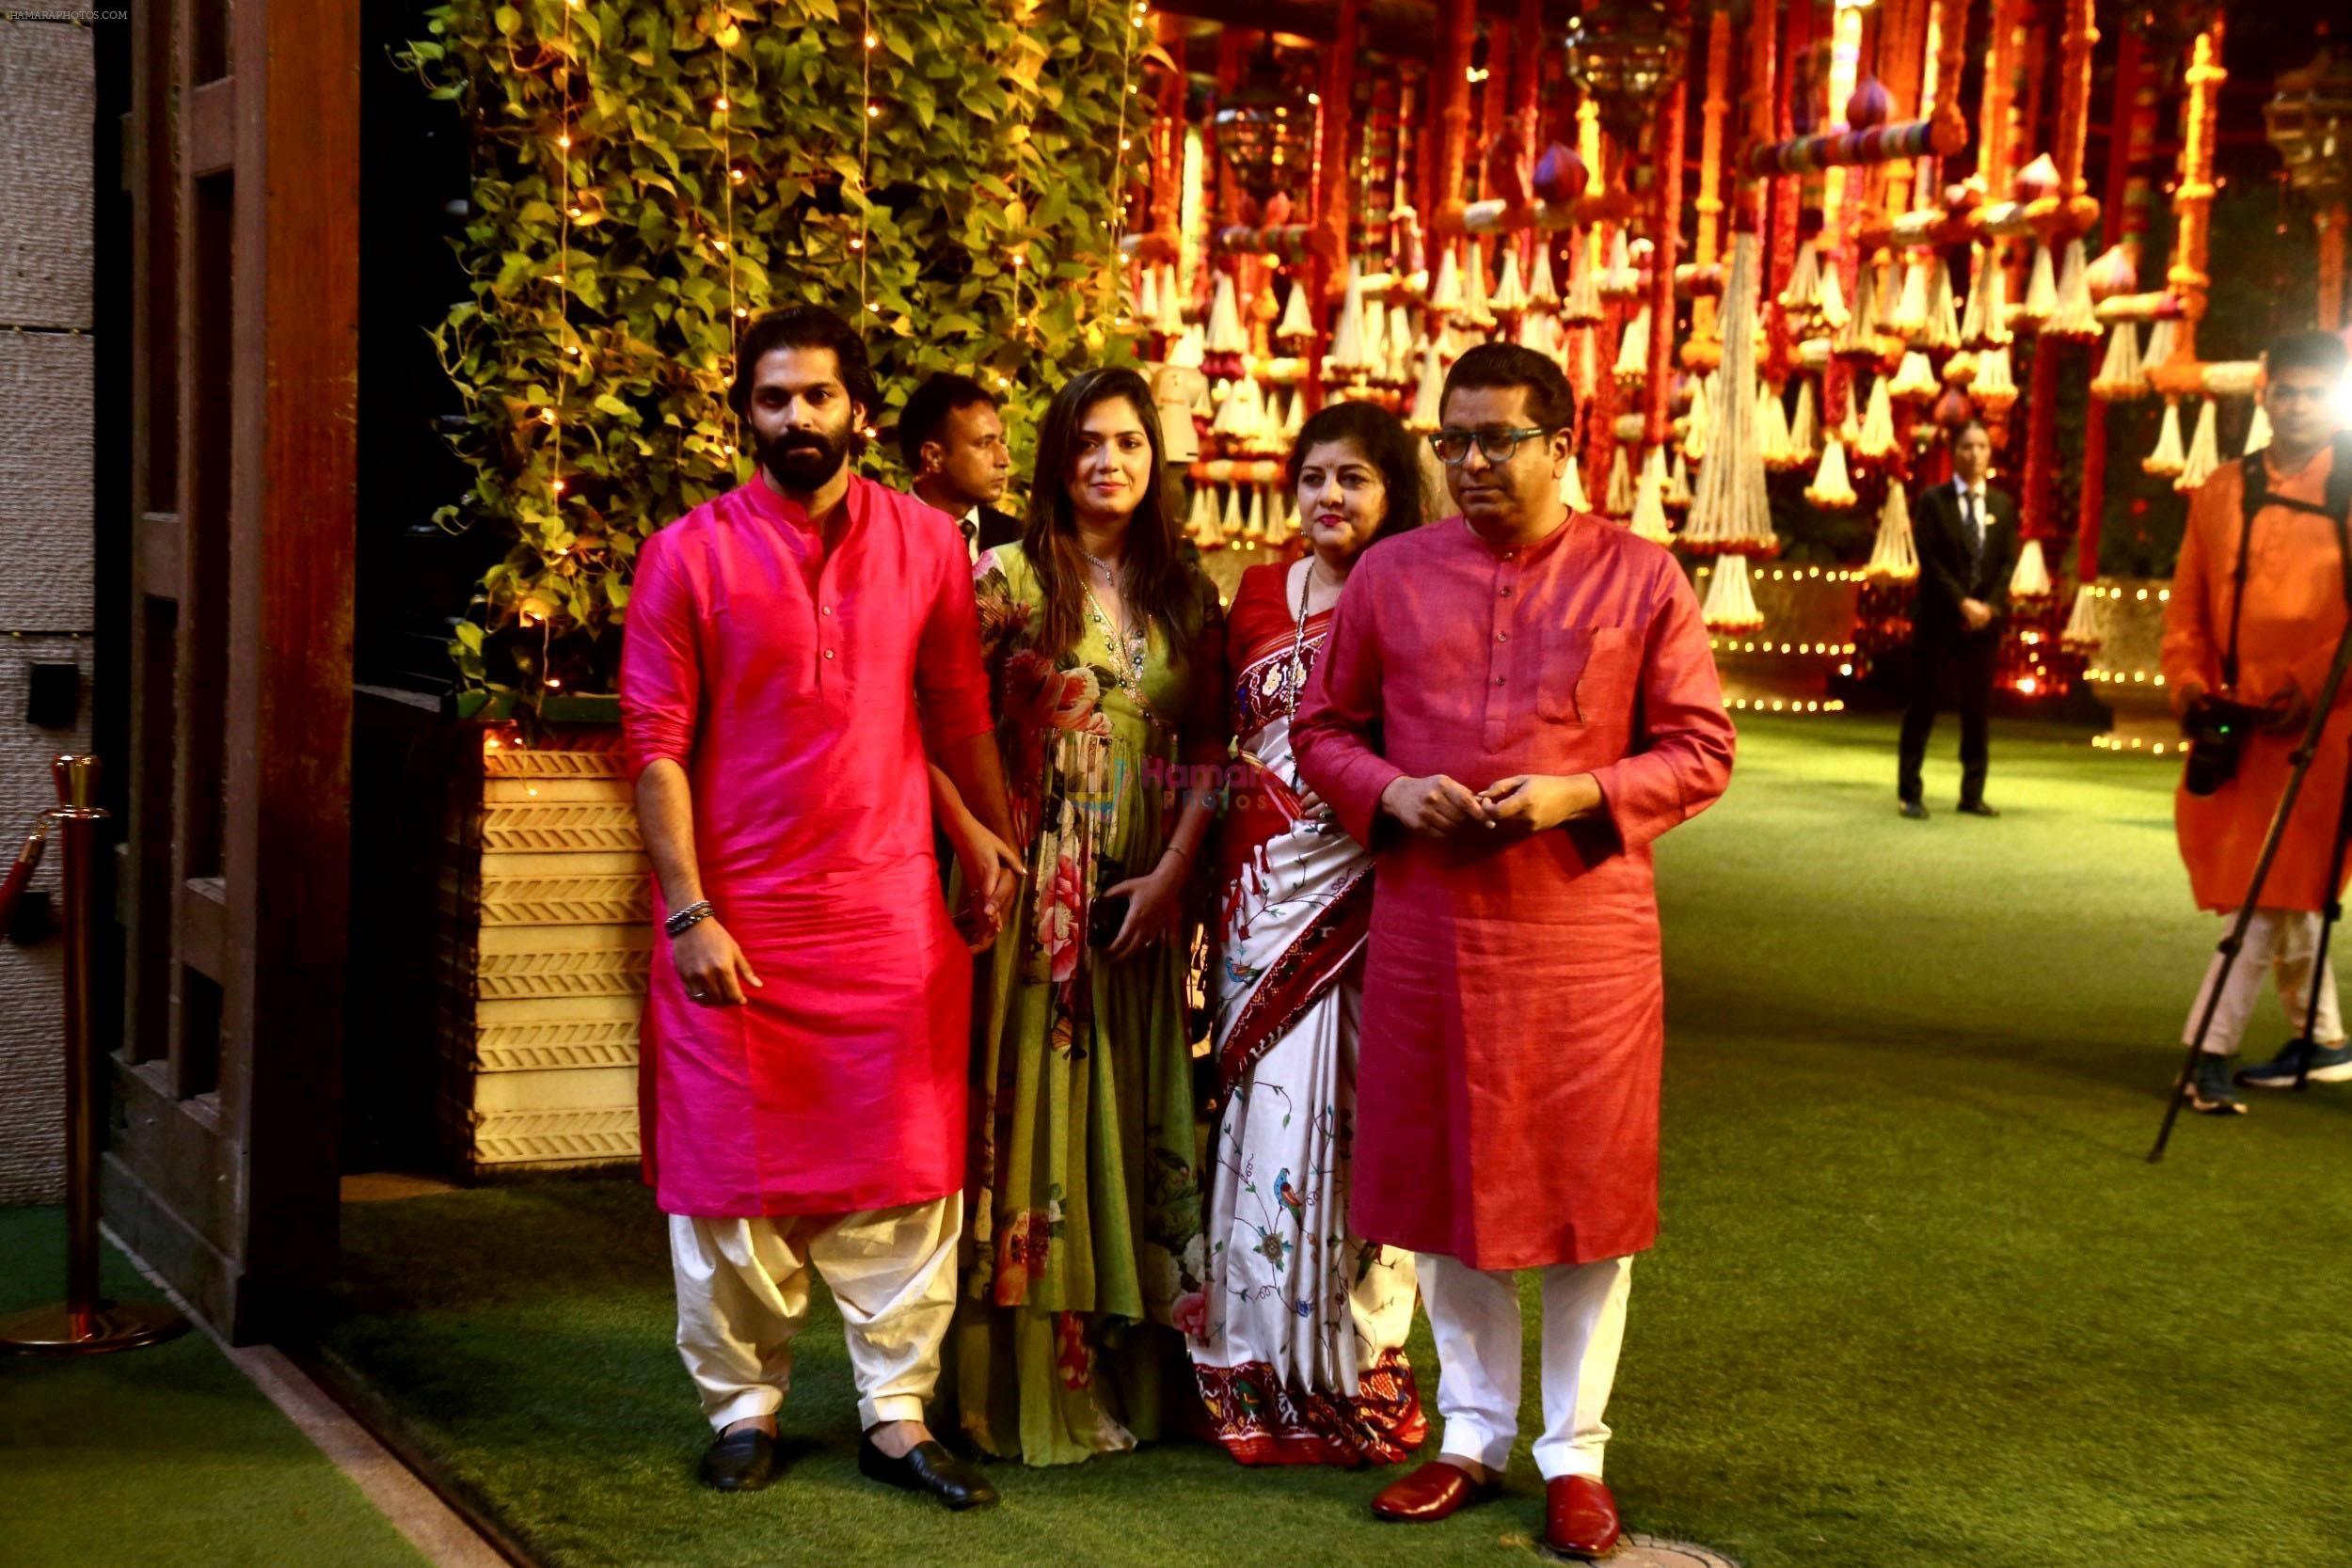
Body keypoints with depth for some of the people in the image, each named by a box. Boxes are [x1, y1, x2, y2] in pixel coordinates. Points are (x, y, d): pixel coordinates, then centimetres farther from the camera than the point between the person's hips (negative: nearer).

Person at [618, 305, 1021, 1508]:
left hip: (888, 912, 2)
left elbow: (959, 711, 11)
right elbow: (657, 744, -6)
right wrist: (687, 912, -11)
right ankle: (743, 1407, 24)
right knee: (733, 1175, 8)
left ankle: (896, 1417, 18)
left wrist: (997, 841, 5)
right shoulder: (688, 553, -3)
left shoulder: (925, 543, 3)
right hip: (736, 919, -2)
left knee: (900, 1176, 6)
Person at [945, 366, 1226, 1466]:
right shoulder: (1012, 576, -3)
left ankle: (1125, 1366, 21)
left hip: (1141, 898, 4)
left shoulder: (1184, 596, 8)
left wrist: (1172, 871, -5)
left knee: (1130, 1116, 9)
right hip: (1034, 893, -3)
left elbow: (1207, 749, 5)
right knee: (1033, 1102, 1)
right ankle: (1026, 1377, 10)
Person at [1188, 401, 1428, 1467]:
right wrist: (1213, 880, 11)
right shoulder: (1258, 596, 12)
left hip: (1364, 893, -4)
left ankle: (1352, 1380, 12)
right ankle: (1260, 1373, 17)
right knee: (1262, 1111, 6)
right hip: (1263, 887, 4)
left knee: (1348, 1125, -1)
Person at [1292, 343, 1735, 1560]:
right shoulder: (1391, 574, 5)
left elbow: (1700, 750, 0)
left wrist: (1582, 795, -16)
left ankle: (1574, 1451, 21)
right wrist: (1388, 791, -9)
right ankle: (1472, 1434, 28)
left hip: (1585, 928, -2)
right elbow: (1323, 727, 11)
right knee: (1442, 1183, 11)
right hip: (1426, 925, 2)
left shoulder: (1640, 577, -1)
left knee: (1586, 1186, 5)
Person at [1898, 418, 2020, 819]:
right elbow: (1929, 558, -7)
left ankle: (1972, 793, 12)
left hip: (1985, 619, 3)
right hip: (1938, 619, -3)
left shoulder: (2003, 504, 10)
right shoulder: (1933, 500, 0)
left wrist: (1989, 605, -10)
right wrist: (1962, 602, -15)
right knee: (1923, 706, -2)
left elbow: (2008, 561, 5)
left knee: (1977, 709, 6)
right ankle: (1911, 793, 2)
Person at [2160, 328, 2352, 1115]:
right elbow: (2188, 605, 12)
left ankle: (2211, 1048, -10)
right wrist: (2188, 682, -3)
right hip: (2237, 723, 5)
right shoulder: (2221, 492, 11)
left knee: (2275, 884, -10)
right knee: (2281, 890, 14)